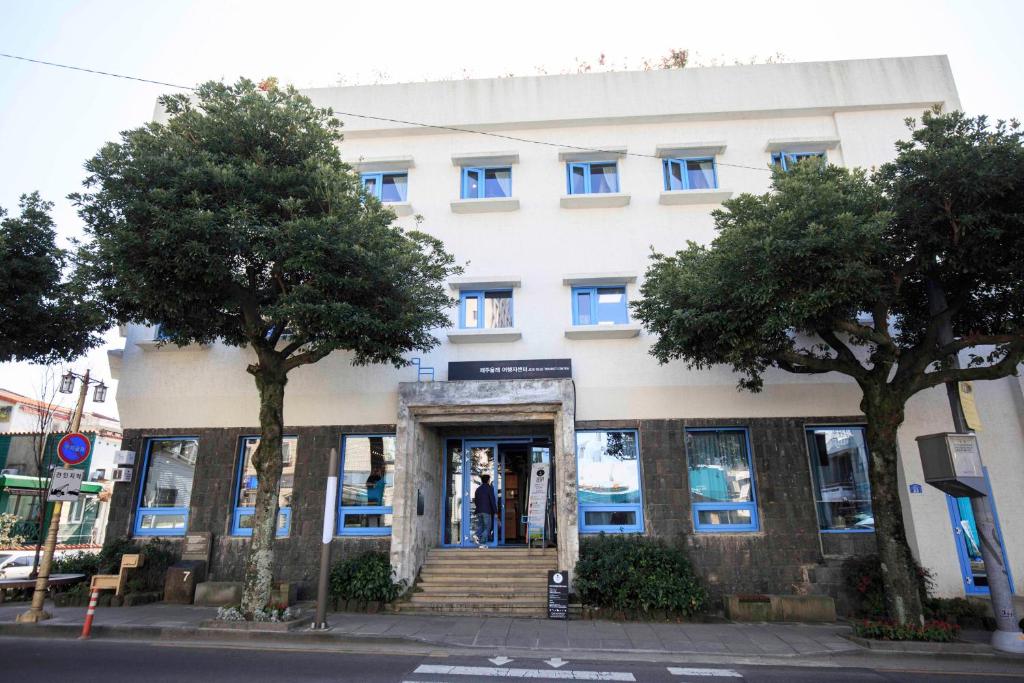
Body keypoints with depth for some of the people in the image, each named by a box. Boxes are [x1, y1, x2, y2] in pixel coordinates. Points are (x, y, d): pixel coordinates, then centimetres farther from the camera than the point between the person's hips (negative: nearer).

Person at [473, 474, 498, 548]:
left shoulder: (478, 489, 14)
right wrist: (495, 511, -7)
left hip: (479, 511, 5)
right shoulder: (489, 488, -4)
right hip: (487, 511, -5)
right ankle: (483, 543, -6)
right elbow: (492, 500, -9)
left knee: (479, 526, 13)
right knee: (486, 527, -1)